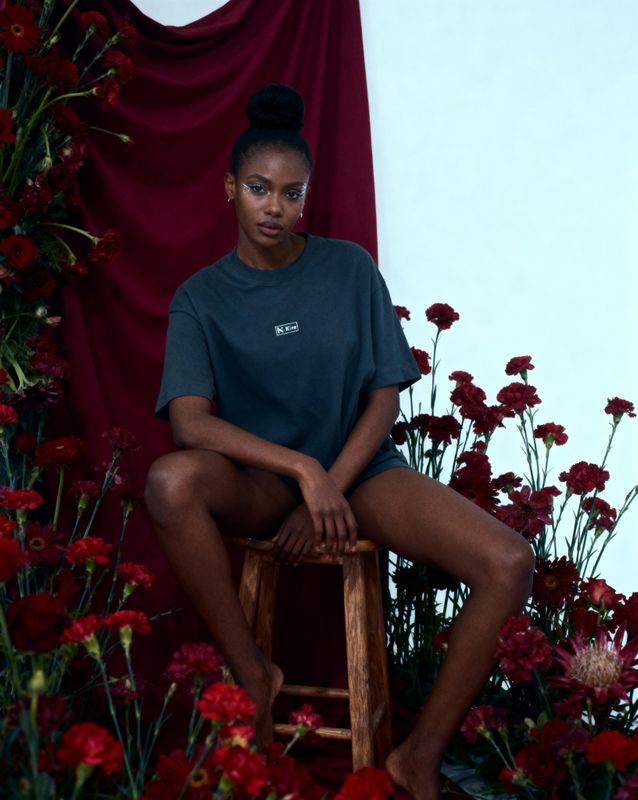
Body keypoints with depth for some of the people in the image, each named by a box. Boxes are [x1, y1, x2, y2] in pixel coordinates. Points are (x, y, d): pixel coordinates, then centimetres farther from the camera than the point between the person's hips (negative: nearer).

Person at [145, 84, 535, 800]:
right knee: (171, 481, -37)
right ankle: (254, 675, -16)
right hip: (257, 479, -1)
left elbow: (384, 399, 1)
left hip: (357, 468, 1)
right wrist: (302, 470, -26)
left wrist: (330, 491, -13)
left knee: (509, 565, -23)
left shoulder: (350, 269, 2)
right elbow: (190, 422, -14)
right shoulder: (202, 296, 0)